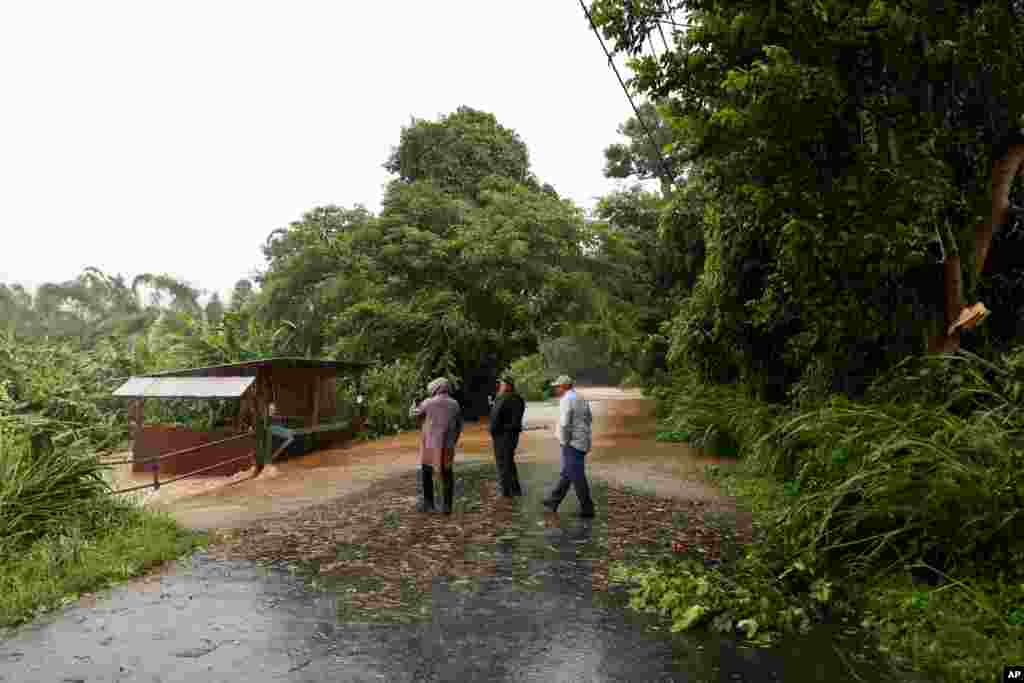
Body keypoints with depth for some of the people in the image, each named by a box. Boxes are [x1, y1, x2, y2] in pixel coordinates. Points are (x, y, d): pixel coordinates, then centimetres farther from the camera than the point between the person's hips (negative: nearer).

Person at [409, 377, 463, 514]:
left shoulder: (429, 403, -8)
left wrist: (414, 403, 28)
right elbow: (459, 426, 8)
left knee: (426, 473, 14)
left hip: (431, 445, -3)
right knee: (447, 475, 10)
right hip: (447, 446, 3)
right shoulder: (455, 404, 3)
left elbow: (413, 414, 8)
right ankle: (447, 506, 7)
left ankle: (428, 502, 15)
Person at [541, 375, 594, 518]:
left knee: (577, 477, -1)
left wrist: (565, 442, -12)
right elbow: (587, 419, 21)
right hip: (582, 442, 9)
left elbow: (564, 424, -24)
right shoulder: (580, 399, 13)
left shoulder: (566, 400, -16)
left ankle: (587, 509, 6)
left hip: (572, 444, -9)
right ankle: (553, 502, 27)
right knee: (566, 474, 16)